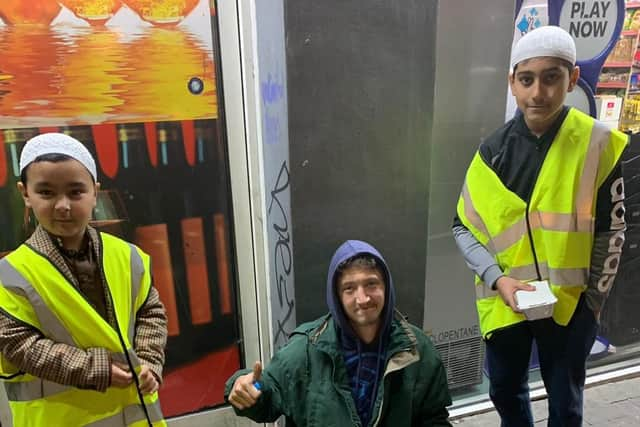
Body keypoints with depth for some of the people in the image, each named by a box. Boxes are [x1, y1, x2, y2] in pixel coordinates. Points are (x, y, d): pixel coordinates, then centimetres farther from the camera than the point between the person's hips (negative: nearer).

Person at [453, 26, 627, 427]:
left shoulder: (599, 145, -11)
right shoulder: (494, 150, -7)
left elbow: (611, 231, -3)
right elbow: (464, 227, -3)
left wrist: (593, 299, -1)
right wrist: (497, 278, -16)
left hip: (570, 302, -1)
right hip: (504, 301, 2)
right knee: (505, 391, 20)